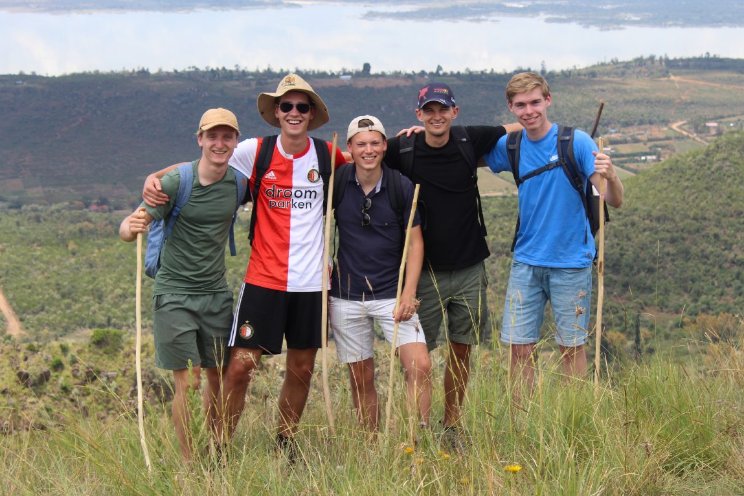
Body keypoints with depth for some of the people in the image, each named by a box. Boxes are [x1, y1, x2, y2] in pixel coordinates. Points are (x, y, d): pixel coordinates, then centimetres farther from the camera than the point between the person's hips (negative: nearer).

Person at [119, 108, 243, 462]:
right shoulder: (176, 182, -12)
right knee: (187, 382, -5)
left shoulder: (239, 182, 0)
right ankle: (188, 463, 4)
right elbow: (127, 229, -15)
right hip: (175, 294, -4)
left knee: (218, 378, 8)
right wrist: (132, 227, -38)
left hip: (216, 293, 4)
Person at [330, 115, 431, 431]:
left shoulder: (402, 187, -5)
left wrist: (408, 294, -9)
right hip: (346, 295, 1)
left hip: (392, 292, -1)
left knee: (419, 366, -14)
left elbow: (415, 241, -1)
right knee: (361, 378, 6)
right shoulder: (337, 183, -3)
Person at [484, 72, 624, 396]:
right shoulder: (510, 147, 2)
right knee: (518, 347, 2)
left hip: (571, 262, -3)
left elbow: (614, 202, -13)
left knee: (571, 346, 6)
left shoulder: (576, 142, -9)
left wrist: (610, 176, -35)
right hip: (526, 262, 3)